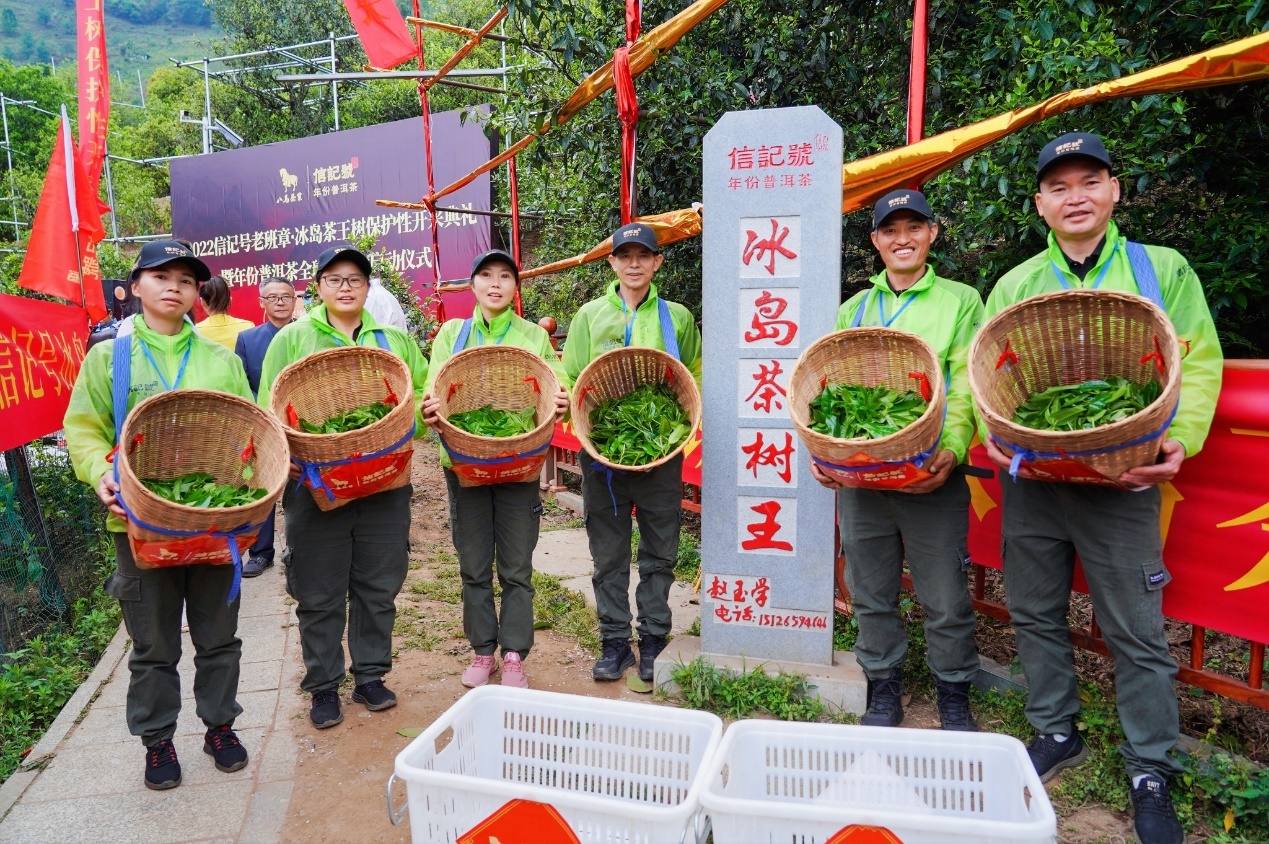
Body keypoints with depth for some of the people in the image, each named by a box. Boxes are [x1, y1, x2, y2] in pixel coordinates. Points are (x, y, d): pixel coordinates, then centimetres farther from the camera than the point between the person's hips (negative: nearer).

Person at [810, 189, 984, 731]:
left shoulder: (961, 301, 6)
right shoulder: (852, 311, 14)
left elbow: (966, 390, -3)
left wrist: (951, 452, -19)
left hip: (933, 478, -2)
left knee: (945, 600, 4)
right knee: (872, 596, 12)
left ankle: (954, 698, 25)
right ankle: (883, 692, 29)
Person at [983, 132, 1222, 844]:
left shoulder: (1163, 270, 5)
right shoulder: (1015, 285, 10)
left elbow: (1199, 364, 0)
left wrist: (1180, 440, -16)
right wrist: (993, 432, -13)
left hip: (1121, 481, -2)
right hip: (1029, 479, 3)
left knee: (1137, 631, 3)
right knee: (1037, 613, 12)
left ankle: (1152, 774, 19)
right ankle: (1057, 733, 31)